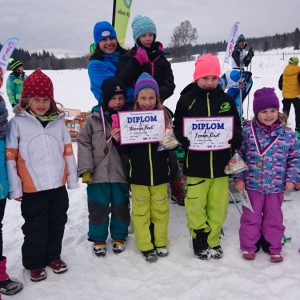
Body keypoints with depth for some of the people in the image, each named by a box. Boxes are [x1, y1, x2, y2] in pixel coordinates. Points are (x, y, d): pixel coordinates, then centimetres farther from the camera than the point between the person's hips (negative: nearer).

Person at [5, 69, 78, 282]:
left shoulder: (58, 121, 4)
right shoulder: (17, 122, -7)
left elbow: (68, 152, 8)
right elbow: (10, 157, -8)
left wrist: (72, 179, 9)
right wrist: (15, 188, -9)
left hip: (59, 186, 4)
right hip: (32, 189, -4)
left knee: (57, 224, 17)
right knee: (35, 228, 9)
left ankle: (53, 256, 36)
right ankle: (34, 263, 28)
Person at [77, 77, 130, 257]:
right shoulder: (94, 119, -3)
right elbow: (84, 143, -2)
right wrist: (85, 169, -6)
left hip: (121, 174, 1)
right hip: (98, 175, -1)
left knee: (121, 207, 14)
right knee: (98, 208, 9)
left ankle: (119, 237, 34)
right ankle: (99, 239, 29)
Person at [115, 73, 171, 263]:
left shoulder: (164, 115, -4)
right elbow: (126, 149, -3)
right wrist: (119, 140, -22)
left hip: (160, 173, 1)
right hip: (138, 174, -1)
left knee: (160, 209, 16)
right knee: (141, 210, 11)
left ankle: (160, 242, 33)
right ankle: (145, 245, 26)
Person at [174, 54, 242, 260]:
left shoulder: (226, 100, 4)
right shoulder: (186, 99, -1)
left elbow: (237, 127, 9)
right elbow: (178, 128, 1)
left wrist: (235, 140, -10)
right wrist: (187, 140, -18)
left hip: (221, 163, 2)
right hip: (196, 162, -2)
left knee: (218, 205, 11)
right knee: (196, 205, 5)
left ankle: (213, 240, 28)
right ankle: (200, 238, 26)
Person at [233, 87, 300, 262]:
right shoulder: (247, 131, -8)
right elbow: (238, 154, -2)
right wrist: (239, 177, -5)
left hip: (276, 186, 2)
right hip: (252, 184, -1)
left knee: (274, 218, 15)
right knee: (251, 217, 11)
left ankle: (273, 247, 32)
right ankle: (249, 246, 29)